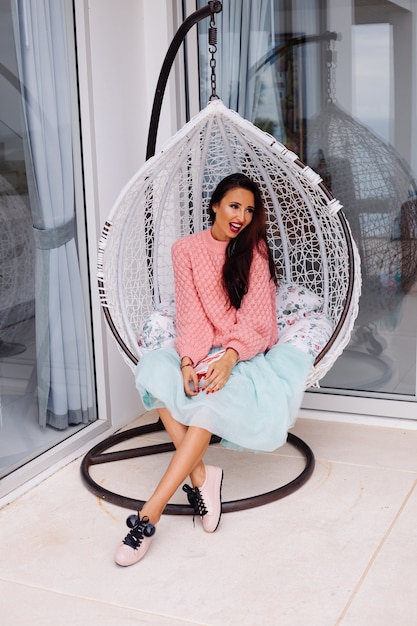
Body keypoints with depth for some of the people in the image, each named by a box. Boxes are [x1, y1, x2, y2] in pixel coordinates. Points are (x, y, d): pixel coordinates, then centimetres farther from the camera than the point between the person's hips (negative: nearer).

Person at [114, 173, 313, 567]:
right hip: (200, 348, 3)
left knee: (212, 397, -32)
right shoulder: (186, 249, 3)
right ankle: (201, 475, -28)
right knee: (155, 369, -29)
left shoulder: (255, 250, -1)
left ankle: (150, 514, -34)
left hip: (244, 353, -2)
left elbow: (255, 321, -7)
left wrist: (229, 357, -26)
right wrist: (187, 362, -21)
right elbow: (191, 316, -3)